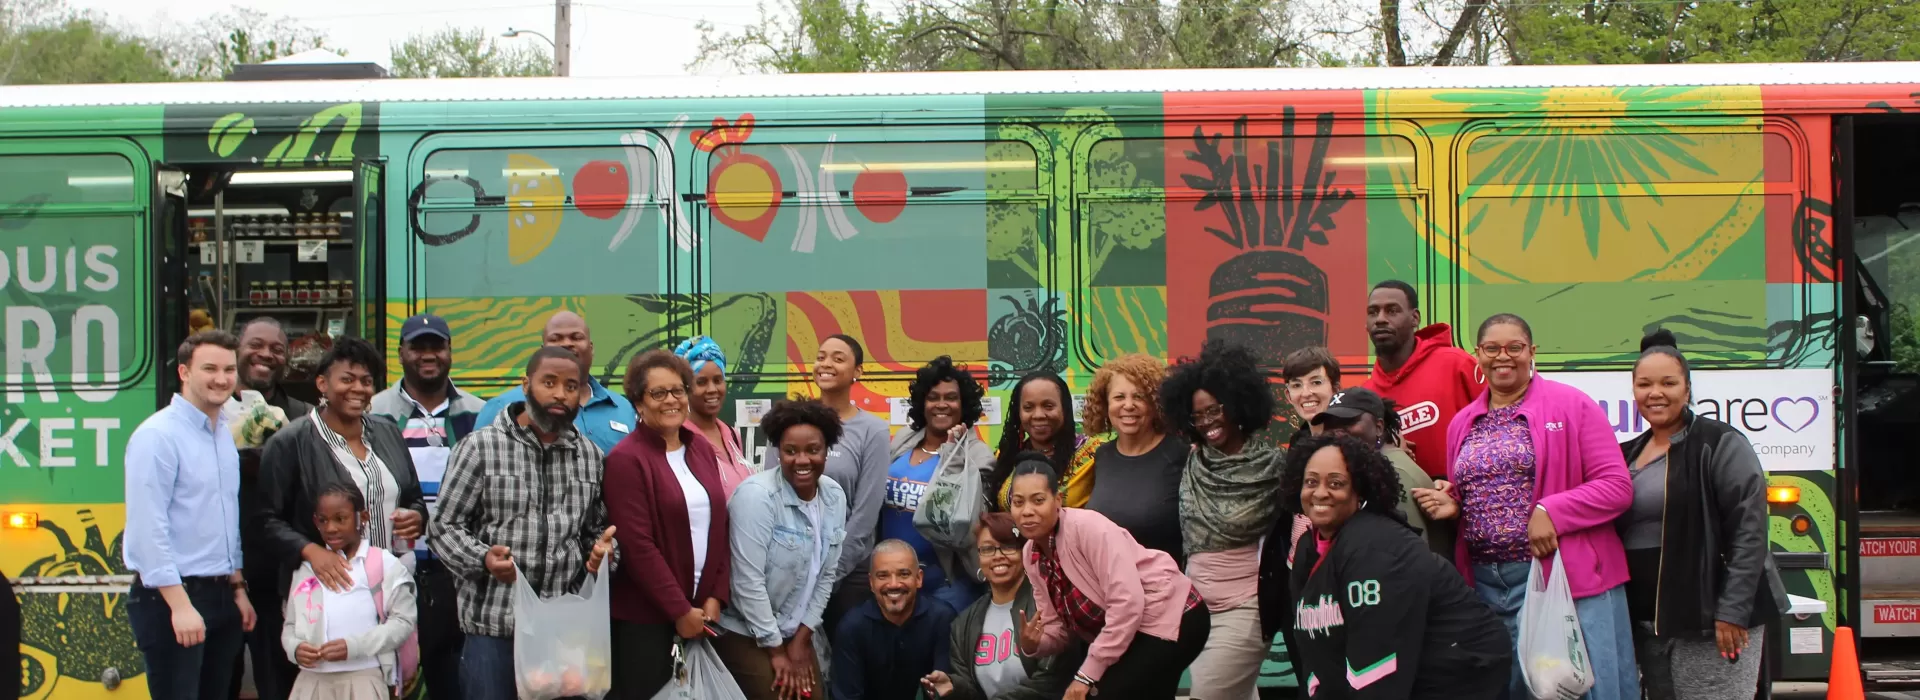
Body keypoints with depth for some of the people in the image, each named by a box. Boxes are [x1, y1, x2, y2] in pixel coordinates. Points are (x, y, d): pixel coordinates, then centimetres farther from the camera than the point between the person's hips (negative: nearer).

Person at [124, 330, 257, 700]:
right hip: (173, 598, -8)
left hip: (221, 596, 8)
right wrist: (179, 604, -21)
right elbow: (148, 528, -18)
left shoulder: (225, 434, 12)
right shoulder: (158, 435, -13)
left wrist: (237, 590, 15)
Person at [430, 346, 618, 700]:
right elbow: (445, 527, -2)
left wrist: (602, 548, -3)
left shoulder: (591, 455, 12)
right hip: (493, 624, -4)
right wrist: (483, 558, -21)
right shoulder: (480, 446, -2)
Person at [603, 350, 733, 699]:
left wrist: (715, 597, 0)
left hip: (701, 611, 6)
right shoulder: (626, 459, -11)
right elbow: (637, 546, -16)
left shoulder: (701, 448, 10)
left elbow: (720, 526, 11)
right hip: (644, 616, -6)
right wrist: (680, 610, -14)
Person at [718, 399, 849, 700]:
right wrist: (776, 650, -15)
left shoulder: (834, 496, -1)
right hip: (745, 633, -6)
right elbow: (748, 582, -21)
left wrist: (802, 639, 0)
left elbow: (827, 575, 5)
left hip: (797, 632, 6)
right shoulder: (756, 495, -20)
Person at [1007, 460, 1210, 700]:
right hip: (1131, 635, 9)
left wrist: (1087, 675, -26)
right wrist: (1031, 644, -18)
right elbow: (1057, 625, 5)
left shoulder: (1087, 527, -23)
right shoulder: (1030, 556, 0)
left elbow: (1128, 603, -29)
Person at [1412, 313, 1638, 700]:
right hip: (1485, 583, 5)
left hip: (1566, 577, -5)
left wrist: (1551, 512, -18)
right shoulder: (1463, 423, 14)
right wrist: (1450, 505, 2)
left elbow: (1618, 486, -7)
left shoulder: (1570, 405, -2)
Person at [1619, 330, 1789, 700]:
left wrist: (1732, 612, -19)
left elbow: (1749, 531, -13)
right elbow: (1611, 534, 20)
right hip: (1649, 624, 7)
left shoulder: (1720, 445, -6)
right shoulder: (1629, 455, 15)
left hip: (1710, 621, -7)